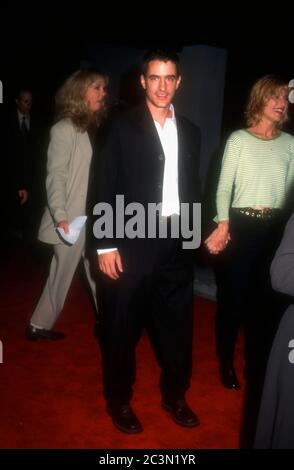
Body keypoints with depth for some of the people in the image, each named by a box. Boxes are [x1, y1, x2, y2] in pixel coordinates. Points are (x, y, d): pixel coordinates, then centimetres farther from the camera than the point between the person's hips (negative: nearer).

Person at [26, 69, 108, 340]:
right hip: (72, 218, -6)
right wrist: (60, 216, -22)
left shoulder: (94, 127, 11)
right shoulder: (64, 129, -9)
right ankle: (39, 325, 24)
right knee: (62, 274, 6)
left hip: (94, 216, 7)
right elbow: (55, 176, -14)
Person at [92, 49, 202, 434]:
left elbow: (193, 189, 13)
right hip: (134, 241, -4)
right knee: (123, 326, 8)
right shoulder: (123, 127, -2)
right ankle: (119, 400, 29)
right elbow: (106, 189, -6)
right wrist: (106, 244, -11)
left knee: (178, 323, 14)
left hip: (177, 241, 4)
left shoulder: (190, 131, 10)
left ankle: (174, 395, 35)